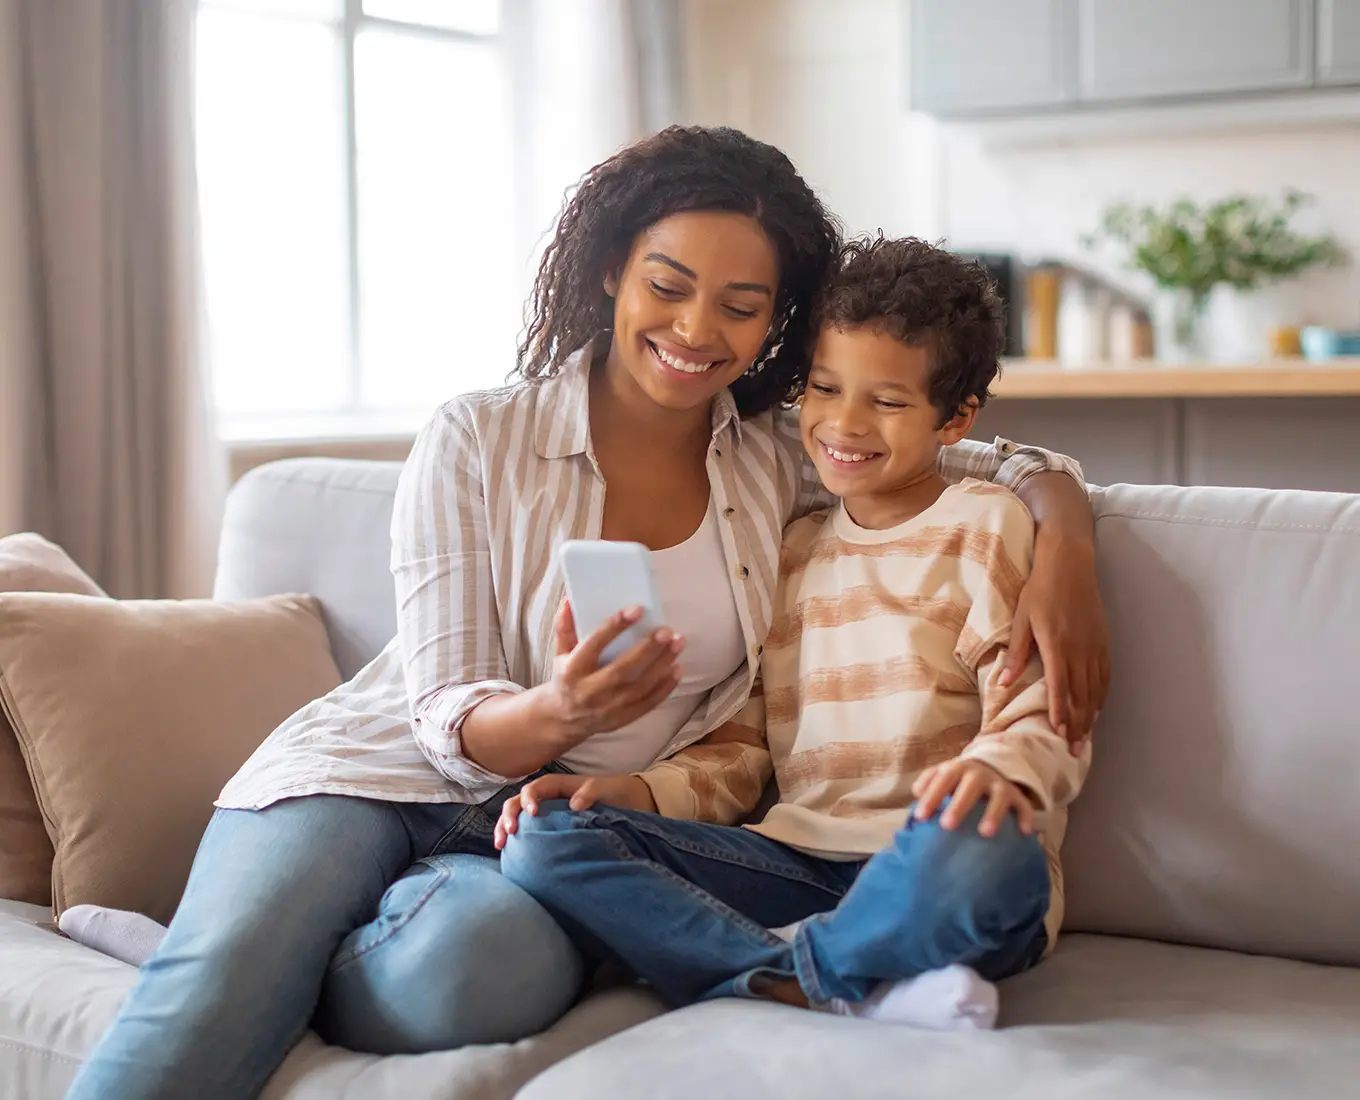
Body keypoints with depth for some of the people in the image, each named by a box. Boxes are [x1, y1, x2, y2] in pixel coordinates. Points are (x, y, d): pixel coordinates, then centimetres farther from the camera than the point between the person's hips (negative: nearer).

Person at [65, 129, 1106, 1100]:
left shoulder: (781, 462, 5)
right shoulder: (477, 441, -5)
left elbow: (1012, 466, 12)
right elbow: (448, 723, -8)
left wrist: (1064, 542, -12)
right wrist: (553, 712, -31)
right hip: (375, 775, -2)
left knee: (496, 965, -34)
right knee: (211, 993, -33)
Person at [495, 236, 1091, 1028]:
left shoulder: (984, 525, 8)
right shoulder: (789, 552, 22)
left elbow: (1044, 722, -2)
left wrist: (995, 769, -26)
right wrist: (632, 791, -2)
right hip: (798, 862, 5)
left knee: (982, 853, -41)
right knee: (544, 843, -16)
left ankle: (775, 973, -14)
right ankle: (862, 988, -25)